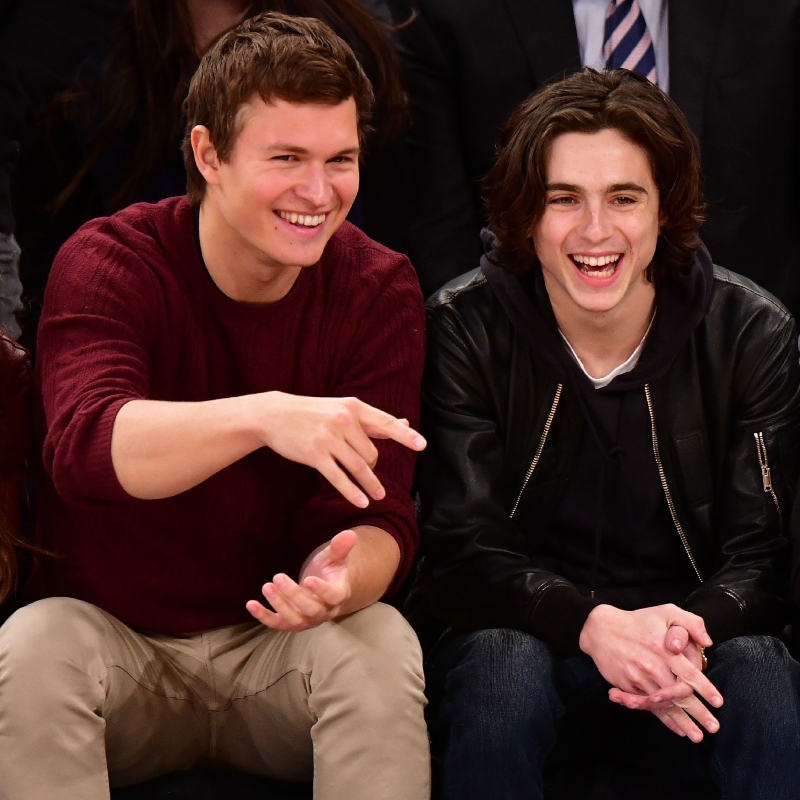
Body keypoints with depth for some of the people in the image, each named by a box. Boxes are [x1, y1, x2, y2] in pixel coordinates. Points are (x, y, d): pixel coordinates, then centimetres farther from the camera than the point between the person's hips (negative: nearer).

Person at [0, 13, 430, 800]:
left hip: (277, 643, 1)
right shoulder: (108, 263, -13)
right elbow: (84, 448, -33)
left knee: (381, 647, -29)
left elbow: (377, 519, -13)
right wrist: (263, 416, -51)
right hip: (114, 637, -1)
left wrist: (342, 580, -39)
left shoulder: (379, 290, -6)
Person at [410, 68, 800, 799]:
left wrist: (690, 632, -32)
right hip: (519, 626, 0)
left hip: (690, 629, 1)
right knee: (502, 663, -35)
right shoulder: (465, 329, -8)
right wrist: (592, 624, -33)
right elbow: (464, 550, -12)